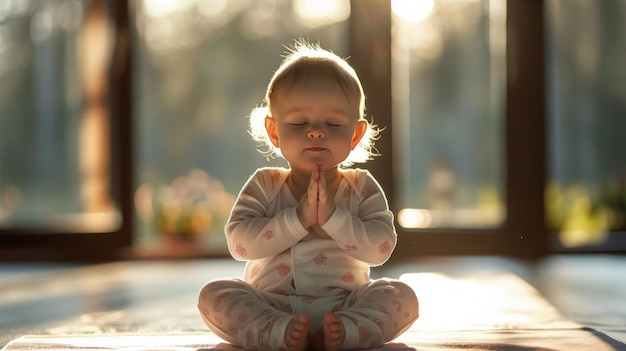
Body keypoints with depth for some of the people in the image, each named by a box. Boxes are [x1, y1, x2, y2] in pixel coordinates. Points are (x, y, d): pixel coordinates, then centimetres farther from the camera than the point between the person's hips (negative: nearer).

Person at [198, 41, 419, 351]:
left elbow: (380, 249, -11)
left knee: (401, 296, -21)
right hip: (270, 305, 0)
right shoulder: (264, 185, 3)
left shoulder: (362, 188, 3)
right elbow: (239, 243, -12)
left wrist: (332, 215, -22)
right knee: (214, 294, -21)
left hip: (343, 305, 0)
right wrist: (298, 217, -21)